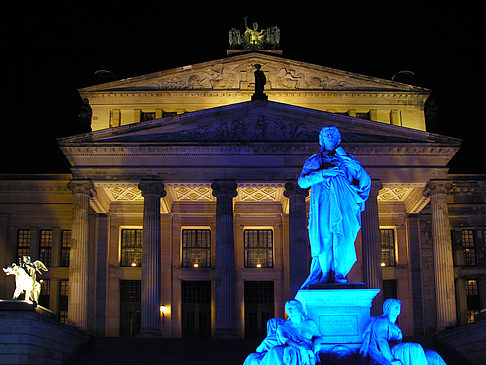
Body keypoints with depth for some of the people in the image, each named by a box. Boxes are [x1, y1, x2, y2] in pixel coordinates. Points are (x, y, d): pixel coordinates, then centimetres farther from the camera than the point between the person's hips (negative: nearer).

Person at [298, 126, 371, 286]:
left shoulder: (346, 159, 23)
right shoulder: (314, 160, 22)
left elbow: (365, 179, 15)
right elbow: (302, 181, 4)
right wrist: (323, 173, -6)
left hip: (343, 203, 1)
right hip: (323, 204, -1)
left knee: (344, 237, -14)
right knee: (324, 240, -12)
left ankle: (339, 274, -10)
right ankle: (325, 275, -7)